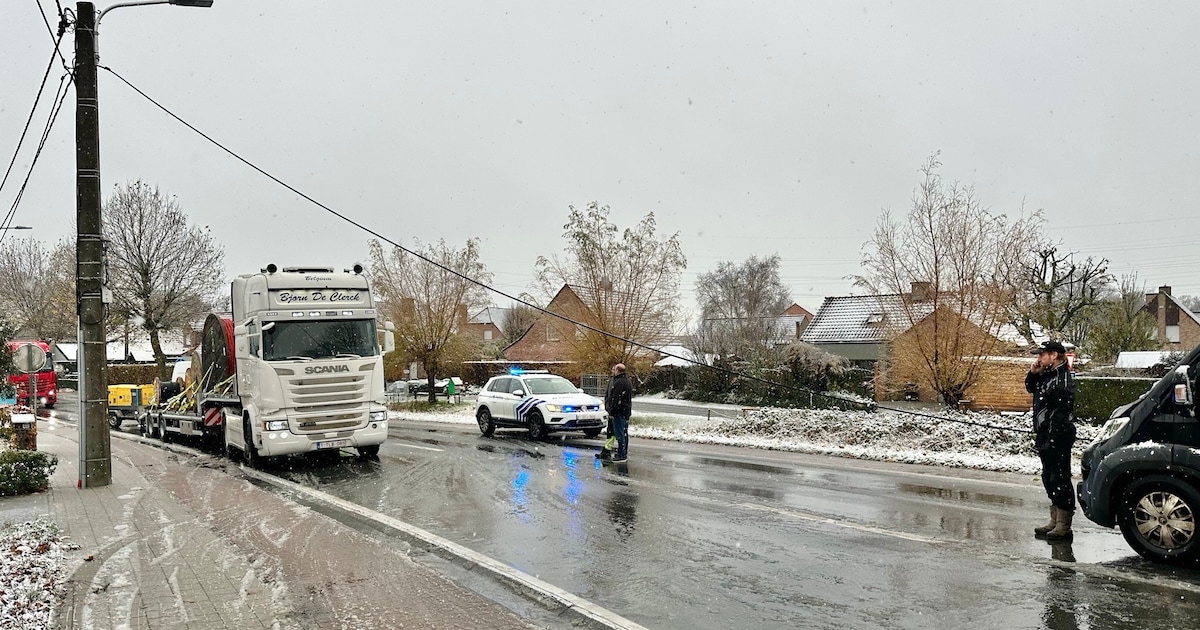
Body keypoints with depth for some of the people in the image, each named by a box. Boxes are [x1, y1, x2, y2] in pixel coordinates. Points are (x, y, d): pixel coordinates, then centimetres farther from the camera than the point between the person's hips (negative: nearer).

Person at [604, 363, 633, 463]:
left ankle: (621, 455, -5)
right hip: (626, 411, 11)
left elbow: (615, 399, -22)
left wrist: (611, 411, -16)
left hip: (619, 412, -11)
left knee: (620, 434, -7)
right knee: (624, 432, 17)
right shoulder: (626, 380, 16)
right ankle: (624, 453, 26)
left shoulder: (619, 383, -19)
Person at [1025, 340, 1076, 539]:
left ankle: (1063, 526, 4)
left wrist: (1051, 440, -24)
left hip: (1058, 439, -10)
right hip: (1045, 436, 10)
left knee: (1060, 480, -3)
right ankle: (1055, 521, 26)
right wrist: (1033, 373, 8)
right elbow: (1030, 388, 27)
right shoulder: (1047, 375, 10)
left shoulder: (1063, 379, -18)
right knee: (1049, 479, 16)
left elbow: (1061, 414, -22)